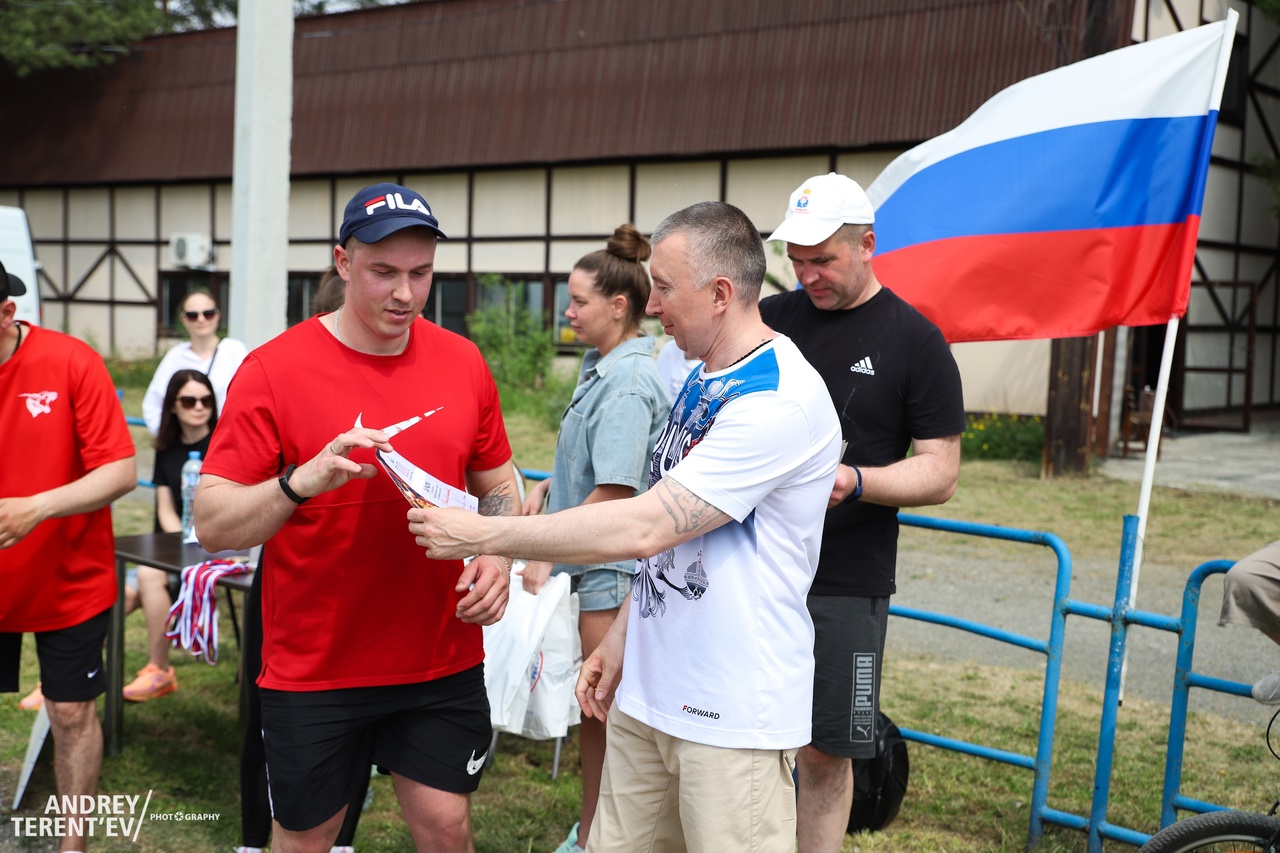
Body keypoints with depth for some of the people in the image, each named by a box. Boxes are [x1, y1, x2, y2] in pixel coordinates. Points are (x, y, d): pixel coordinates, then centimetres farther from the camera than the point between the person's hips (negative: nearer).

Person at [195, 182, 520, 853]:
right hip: (313, 667, -2)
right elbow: (212, 523, -13)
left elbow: (495, 484, 13)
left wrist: (497, 555, -7)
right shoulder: (275, 369, -11)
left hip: (442, 661, 3)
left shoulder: (462, 362, 1)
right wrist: (305, 479, -31)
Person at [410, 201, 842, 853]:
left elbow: (644, 528, -24)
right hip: (647, 690, 8)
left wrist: (483, 536, -18)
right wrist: (623, 636, 13)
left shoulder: (780, 400, -20)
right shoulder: (702, 382, 11)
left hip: (734, 713, -8)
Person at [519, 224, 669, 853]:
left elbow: (614, 492, -22)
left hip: (614, 569, -9)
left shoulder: (627, 384, -19)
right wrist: (547, 486, 7)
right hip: (592, 564, 9)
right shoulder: (602, 367, 10)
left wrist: (546, 555, -18)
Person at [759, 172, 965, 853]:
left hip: (845, 585, -3)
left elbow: (940, 471, -4)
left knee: (826, 754, 5)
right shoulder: (771, 318, 7)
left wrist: (854, 482, -20)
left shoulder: (914, 340, -2)